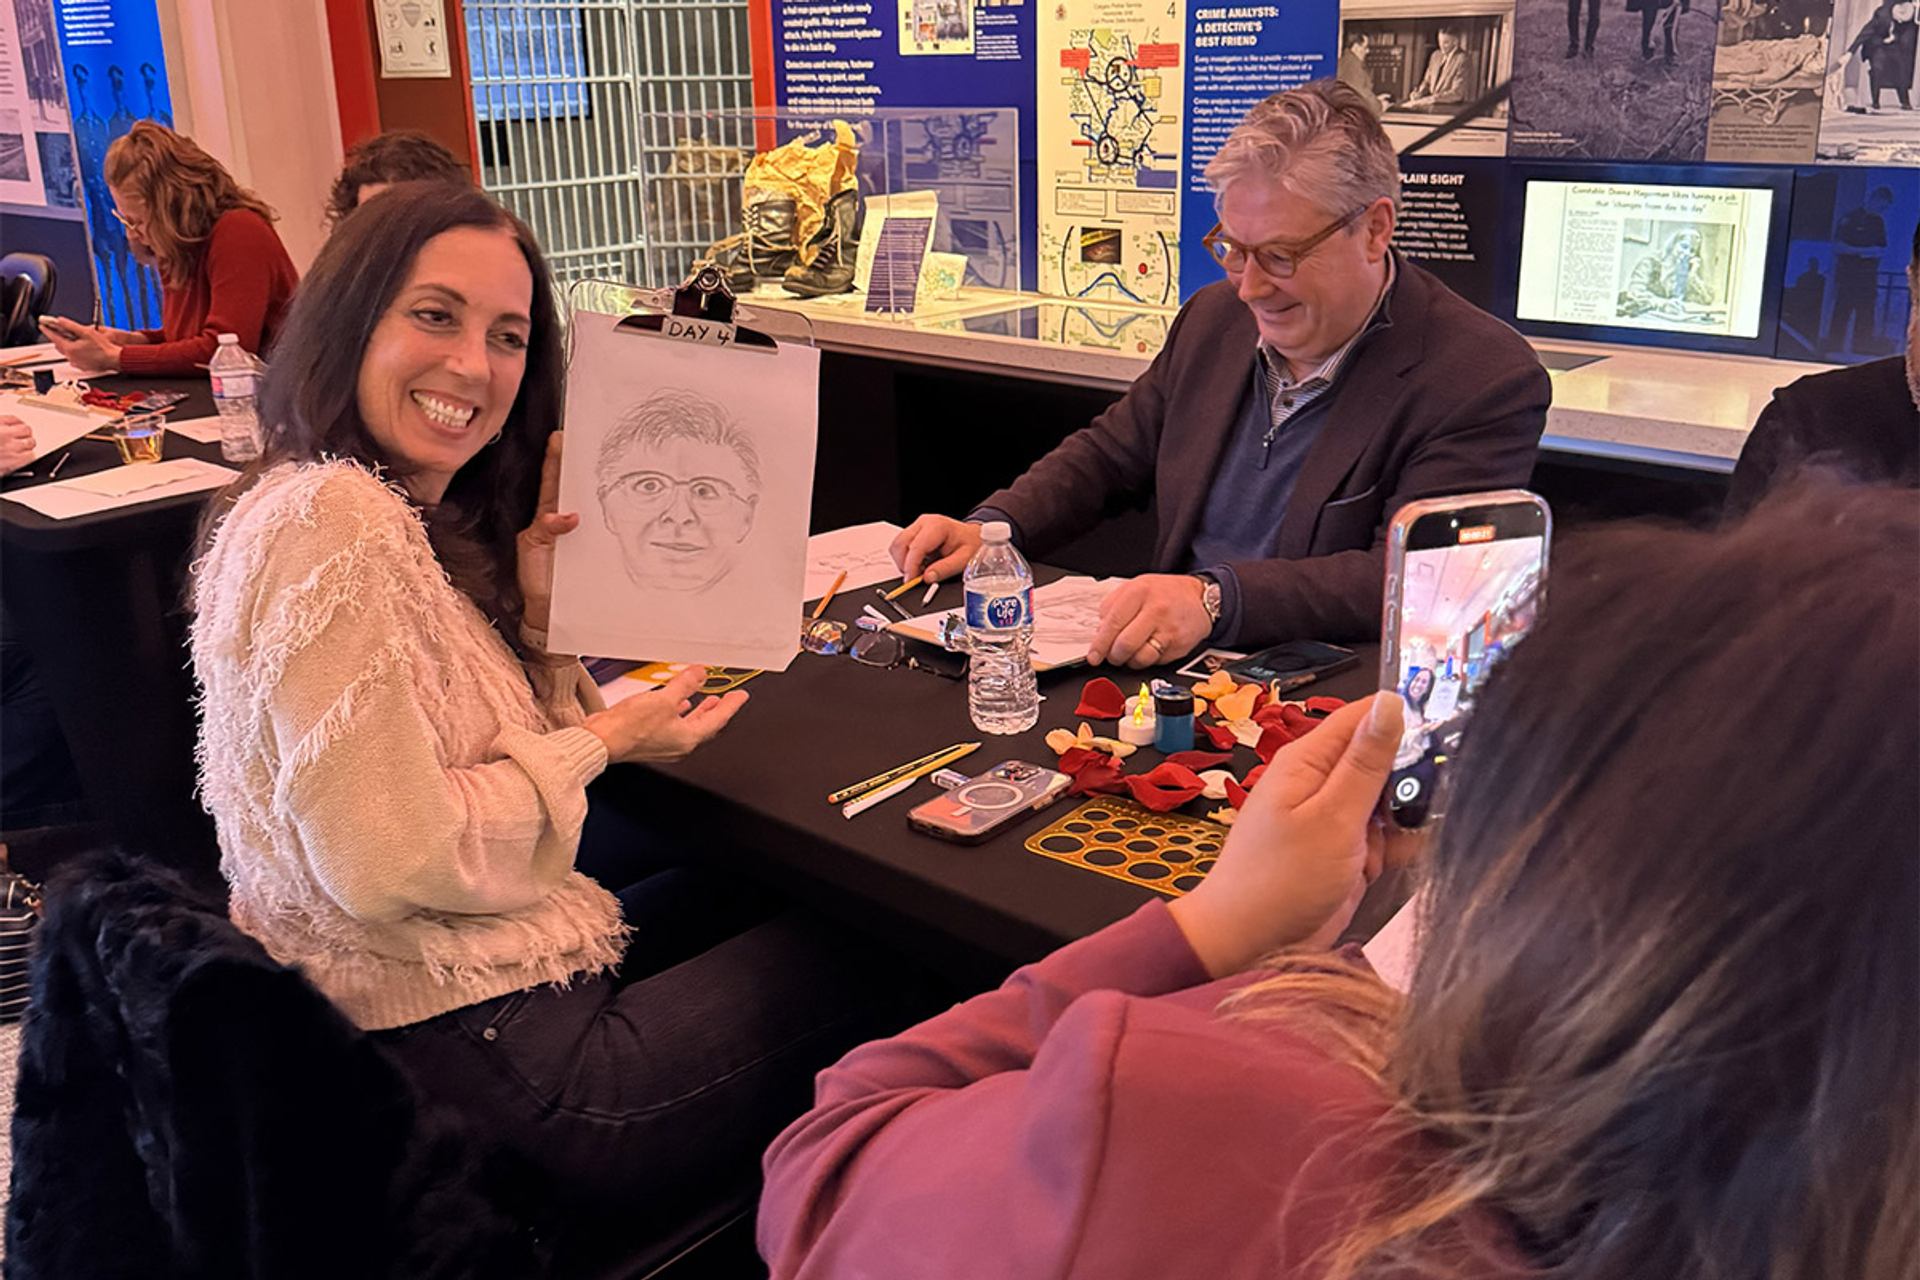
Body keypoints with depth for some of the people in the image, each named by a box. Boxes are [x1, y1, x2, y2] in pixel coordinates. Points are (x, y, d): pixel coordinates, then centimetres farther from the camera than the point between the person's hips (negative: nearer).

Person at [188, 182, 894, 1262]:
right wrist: (599, 743, -12)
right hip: (483, 1068, -9)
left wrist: (536, 609, -5)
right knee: (843, 956, 5)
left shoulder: (422, 519, 9)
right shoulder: (327, 522, -22)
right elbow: (392, 864, -25)